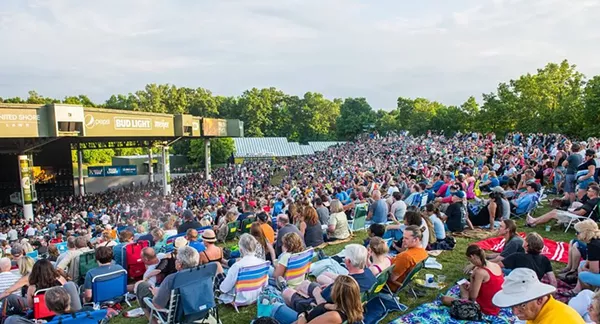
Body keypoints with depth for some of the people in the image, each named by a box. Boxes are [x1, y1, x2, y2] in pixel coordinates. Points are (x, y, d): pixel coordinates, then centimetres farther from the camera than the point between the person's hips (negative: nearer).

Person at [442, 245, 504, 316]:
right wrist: (472, 284, 9)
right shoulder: (496, 265, -1)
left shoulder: (480, 272, -25)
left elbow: (473, 296, -20)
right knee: (463, 285, 26)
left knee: (444, 299, -6)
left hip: (485, 308, -8)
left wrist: (472, 279, -8)